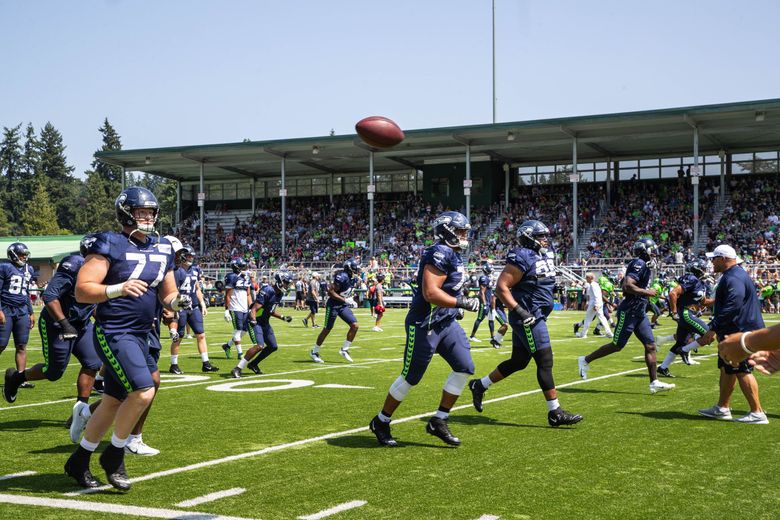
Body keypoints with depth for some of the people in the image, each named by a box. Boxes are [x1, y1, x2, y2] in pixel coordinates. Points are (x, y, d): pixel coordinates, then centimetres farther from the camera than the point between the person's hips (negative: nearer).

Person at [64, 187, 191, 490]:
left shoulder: (162, 249, 11)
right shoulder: (110, 245, -11)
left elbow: (167, 295, 17)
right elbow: (82, 291, -16)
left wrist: (177, 302, -6)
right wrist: (118, 289, -30)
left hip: (140, 336, 8)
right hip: (113, 334, -8)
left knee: (114, 402, 13)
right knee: (143, 392, -19)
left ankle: (79, 461, 30)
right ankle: (114, 456, 3)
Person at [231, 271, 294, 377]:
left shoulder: (279, 294, 6)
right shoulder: (267, 292, -23)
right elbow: (254, 310, -26)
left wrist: (283, 318, 17)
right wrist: (253, 322, -40)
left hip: (265, 323, 10)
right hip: (256, 322, -10)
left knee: (273, 347, 11)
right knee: (259, 346, -25)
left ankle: (253, 364, 27)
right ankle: (237, 369, -20)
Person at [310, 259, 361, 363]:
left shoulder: (354, 278, 4)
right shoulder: (342, 277, -23)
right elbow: (331, 292, -25)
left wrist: (351, 300, 5)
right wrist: (345, 300, -25)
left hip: (343, 306, 8)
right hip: (333, 305, -8)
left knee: (355, 325, -4)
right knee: (327, 329, 1)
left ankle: (344, 349, 9)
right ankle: (314, 352, 17)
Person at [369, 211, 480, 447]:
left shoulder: (453, 255, 12)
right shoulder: (440, 254, -19)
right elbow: (430, 293, -26)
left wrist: (456, 307, 13)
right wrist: (463, 303, -21)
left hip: (446, 323, 9)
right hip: (425, 324, -9)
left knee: (464, 368, 1)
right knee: (410, 377, 1)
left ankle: (439, 422, 10)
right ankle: (381, 422, 19)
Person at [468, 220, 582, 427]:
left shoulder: (546, 256, 14)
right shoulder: (522, 258, -15)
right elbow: (501, 287, -18)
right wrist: (519, 311, -24)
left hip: (537, 317, 10)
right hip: (527, 318, -10)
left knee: (518, 362, 15)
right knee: (545, 361, -7)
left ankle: (479, 385, 30)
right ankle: (555, 413, -2)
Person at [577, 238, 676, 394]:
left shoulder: (645, 266, 14)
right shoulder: (639, 264, -16)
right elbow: (627, 286, -27)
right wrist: (647, 292, -19)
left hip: (639, 313, 10)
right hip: (628, 312, -10)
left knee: (650, 345, 4)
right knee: (617, 345, 0)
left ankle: (654, 382, 5)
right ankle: (585, 360, 15)